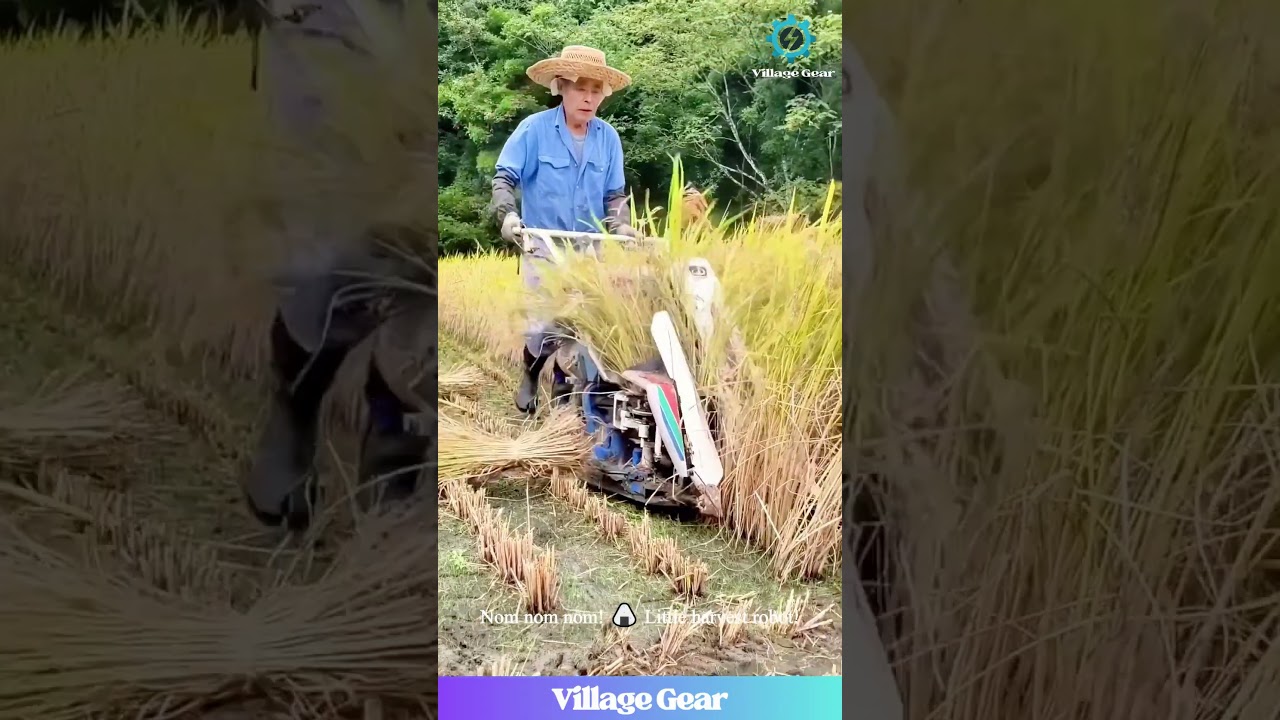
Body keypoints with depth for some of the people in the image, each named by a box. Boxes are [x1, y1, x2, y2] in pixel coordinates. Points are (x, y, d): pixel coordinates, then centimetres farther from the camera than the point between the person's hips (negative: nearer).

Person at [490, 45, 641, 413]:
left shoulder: (608, 137, 1)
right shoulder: (534, 128, -9)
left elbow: (615, 194, 8)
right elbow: (503, 177, -7)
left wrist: (621, 225, -10)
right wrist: (507, 214, -24)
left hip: (590, 248, 3)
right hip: (543, 245, -3)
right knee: (545, 324, -8)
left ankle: (565, 383, 29)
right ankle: (531, 374, 24)